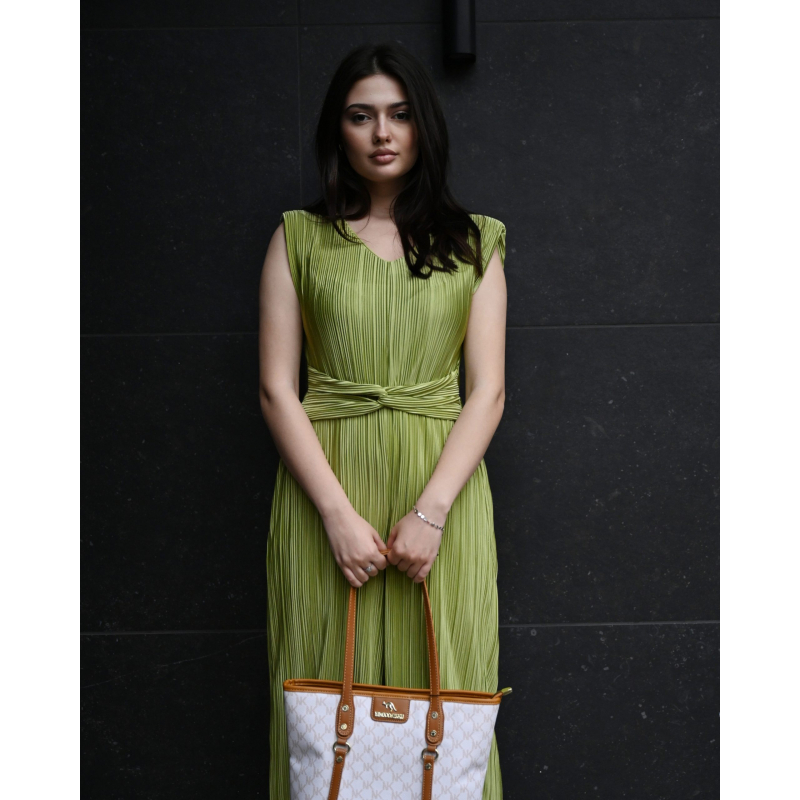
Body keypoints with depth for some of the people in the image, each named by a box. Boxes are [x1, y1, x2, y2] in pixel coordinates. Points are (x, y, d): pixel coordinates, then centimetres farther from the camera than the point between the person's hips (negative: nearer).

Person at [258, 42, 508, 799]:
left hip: (441, 494, 0)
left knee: (440, 692, 4)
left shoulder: (472, 243, 8)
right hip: (327, 492, 0)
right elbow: (277, 389, 0)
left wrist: (430, 512, -12)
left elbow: (487, 390, 0)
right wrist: (339, 515, -11)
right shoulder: (299, 239, 6)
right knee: (329, 694, 3)